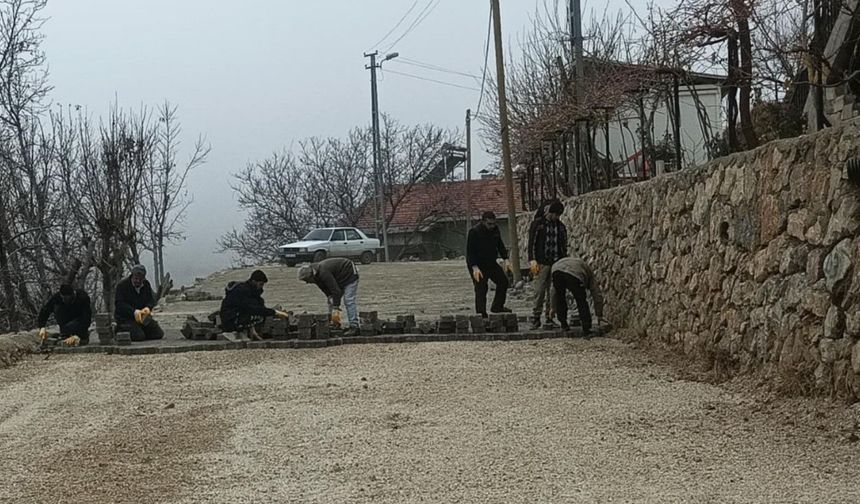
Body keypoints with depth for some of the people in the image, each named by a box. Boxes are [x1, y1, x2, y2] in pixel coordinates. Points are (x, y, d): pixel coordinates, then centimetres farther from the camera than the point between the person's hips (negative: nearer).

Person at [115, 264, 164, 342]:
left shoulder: (146, 284, 5)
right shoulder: (122, 285, -14)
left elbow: (152, 300, 6)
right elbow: (119, 304, -22)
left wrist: (148, 308, -20)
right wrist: (134, 312, -35)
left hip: (143, 316, 6)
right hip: (125, 317, -6)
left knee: (159, 334, -4)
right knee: (138, 337, -27)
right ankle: (121, 330, 2)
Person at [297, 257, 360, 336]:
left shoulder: (323, 272, -33)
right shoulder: (317, 276, -3)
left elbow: (336, 290, -34)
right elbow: (328, 292, -1)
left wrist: (336, 309, -31)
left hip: (350, 276, -10)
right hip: (341, 279, 10)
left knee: (349, 301, -17)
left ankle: (354, 327, -20)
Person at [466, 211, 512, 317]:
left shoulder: (495, 229, 2)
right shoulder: (474, 232, -19)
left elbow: (500, 245, 15)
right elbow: (470, 251, -20)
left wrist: (506, 259, 3)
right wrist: (474, 267, -27)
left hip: (491, 263, 7)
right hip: (478, 265, -7)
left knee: (503, 281, 7)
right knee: (481, 289, -8)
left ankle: (497, 307, 19)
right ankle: (481, 313, -1)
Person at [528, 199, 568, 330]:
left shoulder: (560, 227, 14)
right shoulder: (537, 224, 2)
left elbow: (564, 246, 18)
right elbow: (532, 243, -2)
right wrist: (532, 260, -11)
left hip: (556, 264, 4)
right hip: (541, 263, -4)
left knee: (553, 292, -1)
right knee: (539, 291, -6)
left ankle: (550, 318, 3)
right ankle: (535, 318, 1)